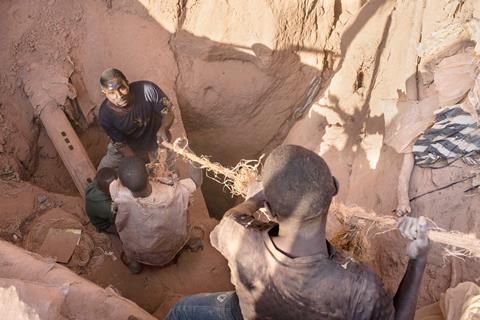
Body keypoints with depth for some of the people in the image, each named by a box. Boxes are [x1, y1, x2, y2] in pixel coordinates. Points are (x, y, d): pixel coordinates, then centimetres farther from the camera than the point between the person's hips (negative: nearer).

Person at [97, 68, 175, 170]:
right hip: (130, 147, 1)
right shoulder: (105, 115, -29)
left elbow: (168, 113, -21)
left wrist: (163, 129, -44)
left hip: (157, 142, -1)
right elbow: (121, 145, -20)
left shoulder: (147, 90, -35)